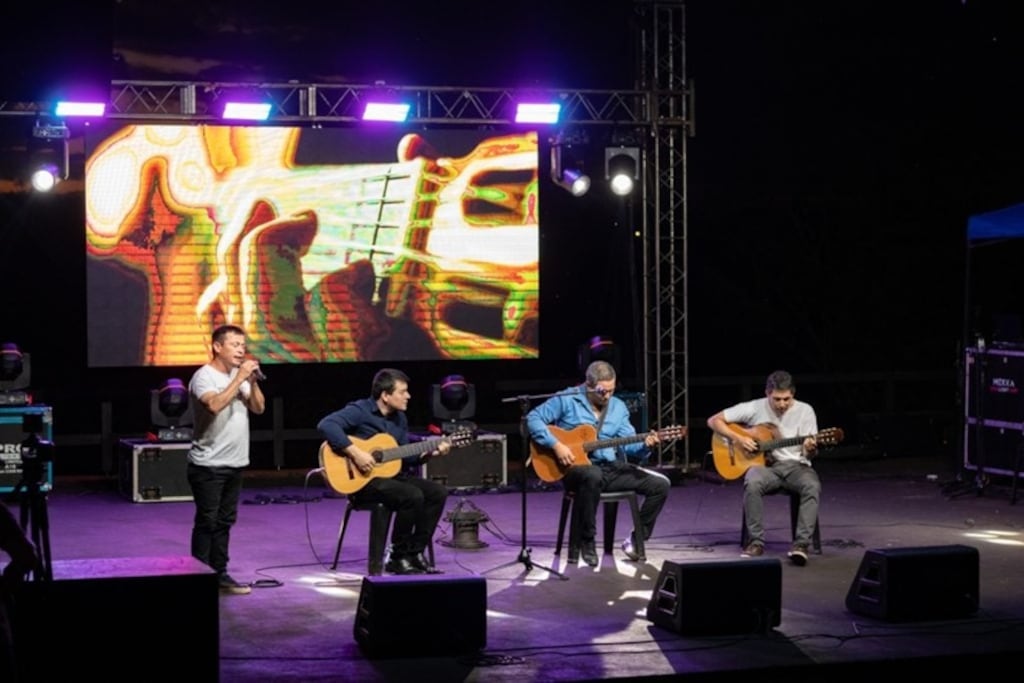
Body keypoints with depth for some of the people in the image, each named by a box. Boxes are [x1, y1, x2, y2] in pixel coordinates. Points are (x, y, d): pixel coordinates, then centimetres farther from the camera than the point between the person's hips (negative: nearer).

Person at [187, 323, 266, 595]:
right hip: (208, 464, -8)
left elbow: (258, 408, 8)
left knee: (224, 522, 11)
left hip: (235, 463, 8)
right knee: (207, 522, -4)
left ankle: (219, 575, 18)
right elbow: (215, 405, -30)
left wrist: (253, 381, -7)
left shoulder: (238, 376, 11)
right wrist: (240, 378, -26)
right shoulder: (204, 376, -12)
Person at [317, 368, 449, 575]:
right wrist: (355, 453, -30)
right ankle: (397, 557, -13)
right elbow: (326, 425, -28)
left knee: (438, 492, -6)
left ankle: (415, 552, 0)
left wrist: (430, 451, 3)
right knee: (412, 496, -29)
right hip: (362, 480, -9)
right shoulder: (360, 411, -13)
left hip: (392, 474, 9)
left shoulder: (399, 418, 13)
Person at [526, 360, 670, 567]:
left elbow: (628, 444, 7)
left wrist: (645, 445, -15)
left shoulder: (618, 407, 11)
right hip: (576, 466, -6)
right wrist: (556, 445, -21)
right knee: (593, 476, -43)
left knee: (661, 484, -7)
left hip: (611, 468, 6)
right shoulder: (567, 400, -5)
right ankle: (586, 541, -26)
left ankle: (636, 539, 5)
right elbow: (533, 418, -11)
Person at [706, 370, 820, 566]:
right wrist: (738, 438, -14)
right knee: (752, 482, -36)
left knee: (813, 486, -34)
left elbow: (808, 454, 0)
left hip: (795, 465, 1)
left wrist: (810, 449, -25)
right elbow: (714, 421, -1)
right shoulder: (754, 408, -3)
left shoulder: (805, 411, -1)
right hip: (765, 464, -1)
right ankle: (756, 541, -26)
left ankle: (801, 543, -34)